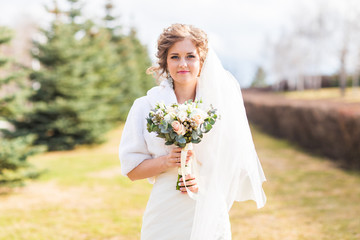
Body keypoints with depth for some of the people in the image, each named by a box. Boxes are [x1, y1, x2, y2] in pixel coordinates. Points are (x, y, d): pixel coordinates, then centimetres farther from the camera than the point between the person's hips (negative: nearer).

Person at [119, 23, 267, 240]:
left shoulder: (219, 105, 0)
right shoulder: (146, 106, 0)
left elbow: (237, 166, 3)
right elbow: (131, 169, 1)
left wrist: (205, 181, -13)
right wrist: (167, 161, -15)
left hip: (209, 218, 0)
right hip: (165, 216, 0)